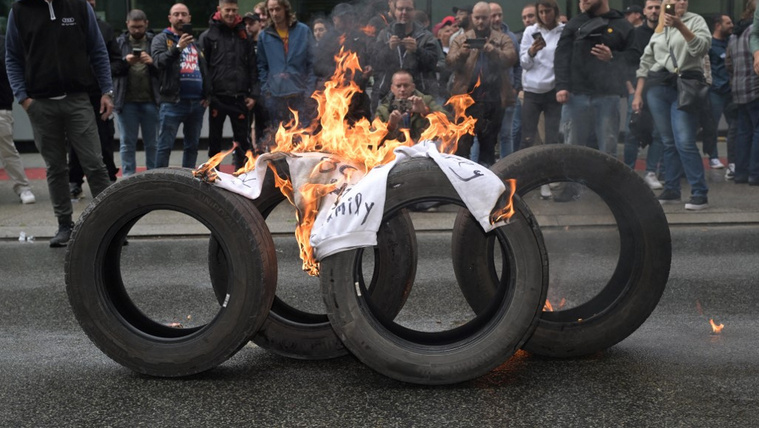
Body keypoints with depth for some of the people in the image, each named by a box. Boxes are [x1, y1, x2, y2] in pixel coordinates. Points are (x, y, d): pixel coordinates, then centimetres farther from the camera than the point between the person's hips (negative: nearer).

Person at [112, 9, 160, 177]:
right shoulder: (119, 43, 5)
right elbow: (110, 68, 0)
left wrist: (152, 62, -18)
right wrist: (125, 62, -17)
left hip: (151, 100, 0)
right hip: (126, 101, 0)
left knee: (152, 143, 7)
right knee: (128, 143, 6)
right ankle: (128, 178, 11)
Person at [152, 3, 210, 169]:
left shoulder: (195, 41, 19)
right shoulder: (161, 39, 3)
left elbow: (204, 69, 23)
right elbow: (159, 61, -14)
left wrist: (206, 95, 13)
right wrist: (178, 48, -27)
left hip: (197, 103, 5)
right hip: (172, 102, -5)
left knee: (192, 145, 11)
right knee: (165, 146, -6)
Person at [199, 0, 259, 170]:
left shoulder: (244, 36, 10)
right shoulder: (208, 36, 2)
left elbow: (253, 67, 9)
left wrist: (253, 94, 2)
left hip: (240, 98, 2)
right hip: (217, 97, -2)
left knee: (242, 140, 4)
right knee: (215, 140, 7)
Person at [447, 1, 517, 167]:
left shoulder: (503, 39, 10)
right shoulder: (460, 40, 10)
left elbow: (511, 59, -7)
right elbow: (450, 62, -5)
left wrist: (494, 51, -27)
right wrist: (461, 54, -27)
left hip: (493, 97, 1)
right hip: (466, 97, -1)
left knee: (489, 140, 9)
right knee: (463, 140, -4)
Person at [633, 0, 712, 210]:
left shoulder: (695, 20, 4)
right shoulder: (657, 26, 15)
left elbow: (702, 48, -13)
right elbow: (646, 62, 17)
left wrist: (680, 26, -22)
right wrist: (638, 93, 11)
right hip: (657, 87, 4)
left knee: (685, 143, -14)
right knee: (668, 142, 7)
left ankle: (700, 193, -10)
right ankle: (671, 190, 14)